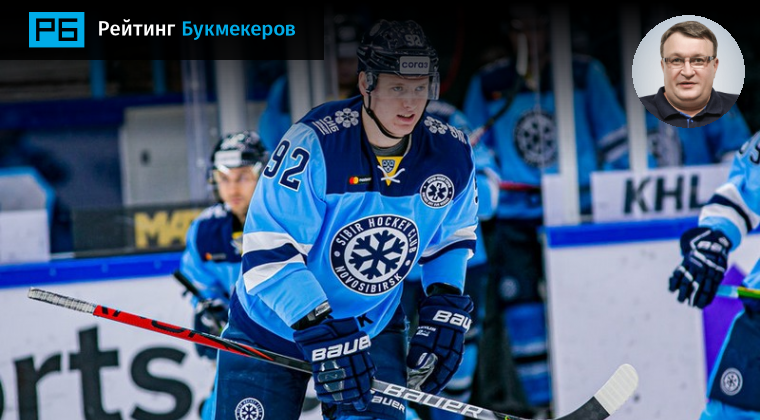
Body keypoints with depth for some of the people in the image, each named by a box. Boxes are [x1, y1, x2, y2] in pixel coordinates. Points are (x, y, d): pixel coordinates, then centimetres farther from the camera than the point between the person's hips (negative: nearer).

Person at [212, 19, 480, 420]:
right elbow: (267, 251, -27)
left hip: (373, 327, 3)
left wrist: (445, 306, -5)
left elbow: (453, 237, 9)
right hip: (272, 325, -3)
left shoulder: (450, 154, -11)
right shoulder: (314, 144, -27)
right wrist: (322, 334, -32)